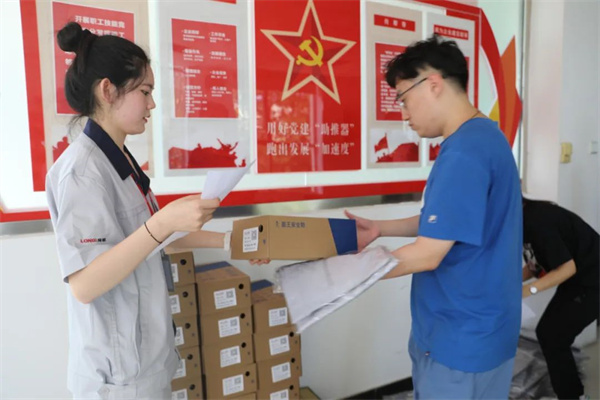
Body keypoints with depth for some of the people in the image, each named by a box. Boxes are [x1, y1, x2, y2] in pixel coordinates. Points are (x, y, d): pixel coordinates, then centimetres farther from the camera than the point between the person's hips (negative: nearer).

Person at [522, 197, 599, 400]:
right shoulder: (524, 221, 0)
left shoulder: (536, 221, -29)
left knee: (552, 338, -5)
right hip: (577, 280, 9)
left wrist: (528, 289, -26)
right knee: (546, 332, 11)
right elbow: (535, 266, 5)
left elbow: (568, 267, -26)